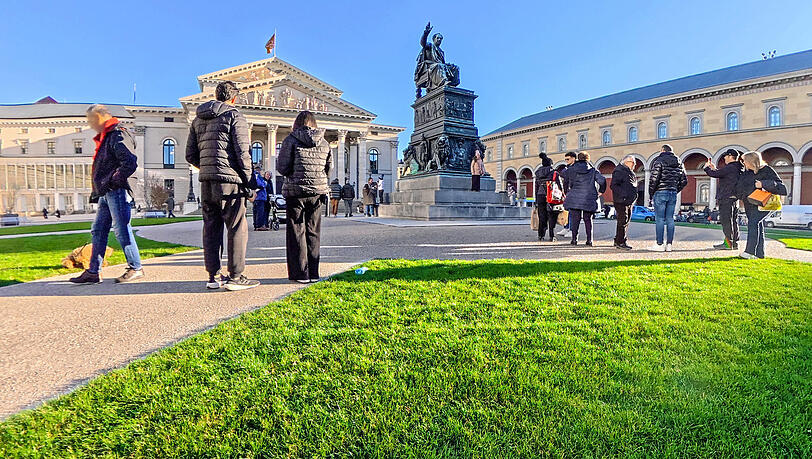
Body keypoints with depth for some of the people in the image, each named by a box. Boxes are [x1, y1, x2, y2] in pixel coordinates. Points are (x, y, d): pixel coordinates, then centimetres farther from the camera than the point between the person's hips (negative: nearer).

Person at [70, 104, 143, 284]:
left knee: (121, 230, -6)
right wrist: (96, 191, 20)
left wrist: (113, 181, -17)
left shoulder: (118, 135, -10)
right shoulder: (104, 137, 22)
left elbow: (130, 163, -22)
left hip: (117, 192, -10)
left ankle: (135, 268, 3)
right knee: (98, 230, 10)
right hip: (105, 193, 10)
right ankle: (93, 272, 16)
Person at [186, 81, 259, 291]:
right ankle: (235, 276, 0)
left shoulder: (198, 119, 18)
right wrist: (248, 182, -6)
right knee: (237, 228, -1)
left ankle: (213, 276, 14)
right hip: (229, 180, -7)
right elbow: (242, 152, -9)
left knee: (211, 228, 10)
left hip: (206, 181, 7)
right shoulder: (234, 115, -2)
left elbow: (190, 155, 16)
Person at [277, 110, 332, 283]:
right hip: (318, 191, 3)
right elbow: (329, 168, 10)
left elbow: (282, 168, -6)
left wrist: (293, 175, 13)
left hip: (296, 191, -3)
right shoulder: (324, 143, 6)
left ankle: (300, 273, 5)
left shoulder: (291, 140, -5)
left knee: (297, 232, 4)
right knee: (313, 232, 10)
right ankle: (313, 273, 14)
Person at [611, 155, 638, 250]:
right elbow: (613, 186, -18)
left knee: (626, 221, 11)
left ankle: (618, 241, 19)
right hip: (621, 201, -10)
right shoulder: (619, 171, -10)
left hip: (629, 201, 10)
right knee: (622, 221, -9)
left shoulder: (630, 173, 21)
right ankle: (621, 242, -5)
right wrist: (623, 194, -24)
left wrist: (634, 195, 19)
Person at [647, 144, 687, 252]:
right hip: (673, 194, 6)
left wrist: (651, 193, -5)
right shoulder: (679, 163, 14)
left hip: (660, 192, -6)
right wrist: (676, 190, 20)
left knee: (659, 219, -4)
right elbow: (684, 180, 14)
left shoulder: (659, 161, -6)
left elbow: (654, 178, -14)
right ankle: (669, 244, 9)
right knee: (670, 219, 8)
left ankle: (659, 244, -5)